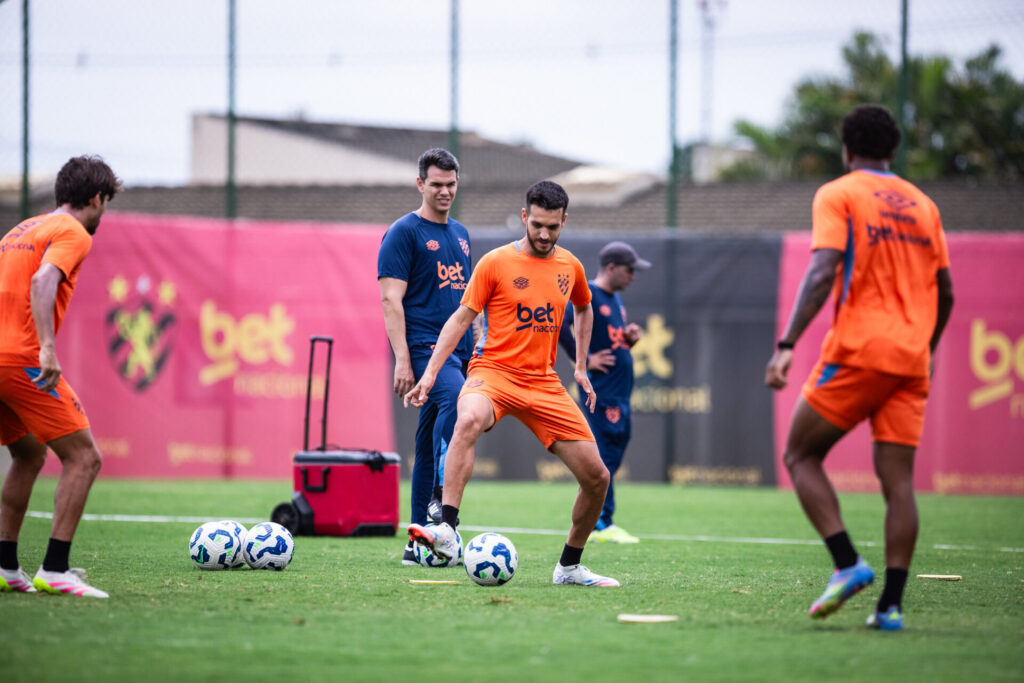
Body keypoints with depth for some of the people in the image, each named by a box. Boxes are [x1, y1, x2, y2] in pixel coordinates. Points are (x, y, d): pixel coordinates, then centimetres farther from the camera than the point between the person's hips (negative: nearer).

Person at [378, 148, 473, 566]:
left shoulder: (460, 234, 20)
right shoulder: (404, 233, -3)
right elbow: (391, 299, -9)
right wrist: (401, 359, -18)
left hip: (459, 350, 7)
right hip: (425, 347, -7)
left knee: (430, 444, 7)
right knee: (454, 397, -35)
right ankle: (441, 495, -37)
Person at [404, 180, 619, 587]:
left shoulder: (570, 267, 9)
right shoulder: (496, 263, -3)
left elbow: (583, 309, 30)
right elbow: (461, 318, -1)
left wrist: (581, 367, 23)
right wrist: (430, 374, -8)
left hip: (544, 382, 5)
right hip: (494, 371, -5)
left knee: (596, 476, -2)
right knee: (468, 420, -40)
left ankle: (570, 566, 19)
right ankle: (447, 531, -46)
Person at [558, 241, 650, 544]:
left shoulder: (615, 299, 18)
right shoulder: (587, 295, -10)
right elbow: (558, 324, -23)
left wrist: (629, 337, 6)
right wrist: (584, 359, -18)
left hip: (619, 392, 9)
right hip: (601, 391, -9)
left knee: (610, 458, 10)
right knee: (604, 457, -10)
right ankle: (602, 525, -8)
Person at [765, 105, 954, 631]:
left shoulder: (838, 196, 0)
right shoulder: (922, 205, 17)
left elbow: (822, 272, -14)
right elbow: (945, 292, 18)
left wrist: (787, 344, -17)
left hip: (857, 350, -5)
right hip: (911, 360, 5)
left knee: (800, 454, 7)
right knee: (898, 479, 2)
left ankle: (848, 564, -10)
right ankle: (891, 603, -6)